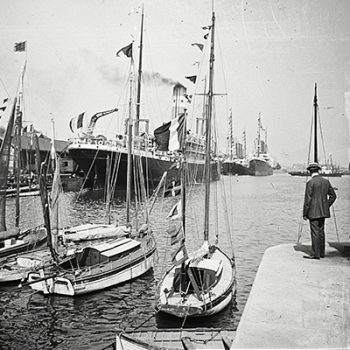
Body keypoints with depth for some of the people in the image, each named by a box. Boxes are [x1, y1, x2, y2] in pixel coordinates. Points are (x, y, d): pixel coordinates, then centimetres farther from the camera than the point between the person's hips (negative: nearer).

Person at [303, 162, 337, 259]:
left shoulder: (310, 183, -13)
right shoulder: (326, 181, 5)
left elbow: (307, 199, -14)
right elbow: (333, 196, 10)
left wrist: (304, 214, -8)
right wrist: (326, 206, 16)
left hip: (313, 212, -7)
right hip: (323, 211, 7)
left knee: (315, 232, -2)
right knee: (321, 231, 15)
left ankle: (316, 254, 1)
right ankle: (322, 253, 23)